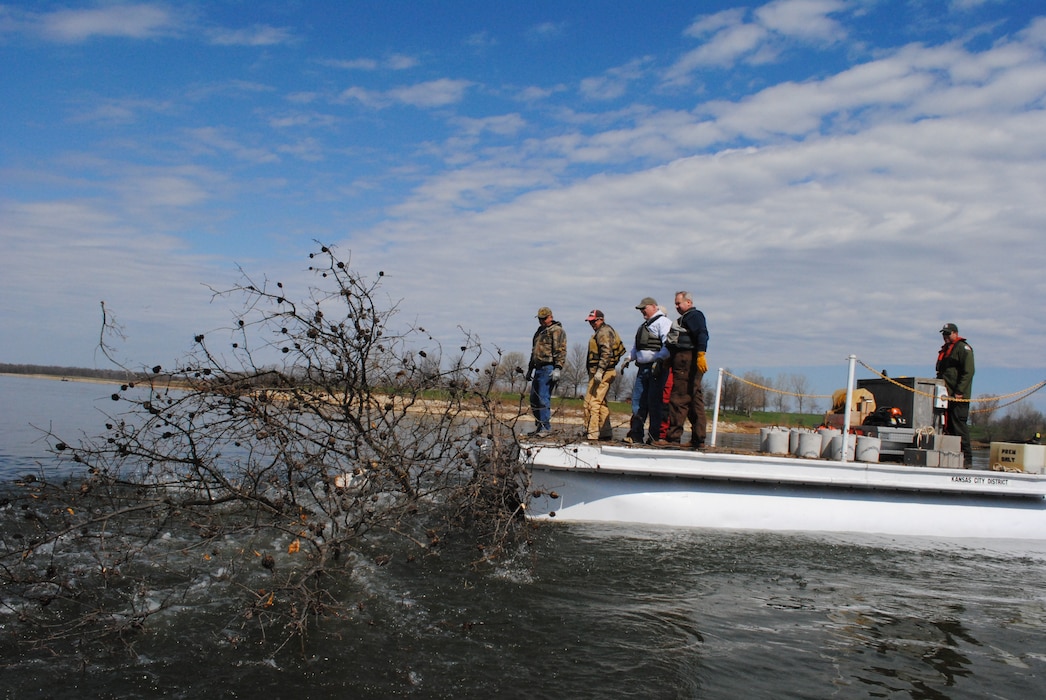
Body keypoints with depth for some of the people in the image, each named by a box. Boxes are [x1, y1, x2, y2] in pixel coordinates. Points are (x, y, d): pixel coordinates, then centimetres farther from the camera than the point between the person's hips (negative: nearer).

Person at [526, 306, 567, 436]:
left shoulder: (557, 331, -6)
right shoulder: (539, 331, 23)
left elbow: (561, 351, -15)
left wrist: (558, 369, -24)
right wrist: (530, 369, 29)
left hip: (549, 368, -9)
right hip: (539, 368, 9)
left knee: (543, 398, -13)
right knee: (534, 399, 9)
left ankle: (546, 427, -9)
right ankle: (539, 427, 16)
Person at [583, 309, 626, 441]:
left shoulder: (603, 332, -10)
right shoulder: (603, 331, 23)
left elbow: (606, 353, -22)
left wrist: (600, 371, -28)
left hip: (602, 373, -11)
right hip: (604, 373, 11)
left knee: (591, 403, -14)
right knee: (601, 403, 15)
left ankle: (591, 434, -17)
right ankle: (606, 433, 20)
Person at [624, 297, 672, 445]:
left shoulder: (663, 321, -4)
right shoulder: (643, 326, 24)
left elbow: (667, 344, -16)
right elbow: (636, 346, 32)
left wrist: (659, 360, -23)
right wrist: (629, 358, 18)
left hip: (656, 368, -9)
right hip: (643, 368, 9)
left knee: (654, 402, -7)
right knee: (638, 401, 6)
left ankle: (655, 436, -2)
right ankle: (636, 434, 11)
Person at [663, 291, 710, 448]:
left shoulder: (694, 315, -5)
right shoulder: (686, 318, 26)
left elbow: (702, 335, -20)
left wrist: (701, 354, -31)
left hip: (687, 360, -11)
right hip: (685, 361, 11)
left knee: (678, 399, -11)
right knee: (694, 400, 8)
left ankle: (673, 437, -11)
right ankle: (698, 439, 9)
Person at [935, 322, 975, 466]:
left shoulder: (963, 348, -4)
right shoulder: (944, 350, 22)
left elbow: (968, 372, -13)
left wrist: (959, 392, -18)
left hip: (959, 397, -8)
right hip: (946, 395, 8)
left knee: (959, 426, -10)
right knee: (948, 427, 7)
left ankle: (966, 459, -7)